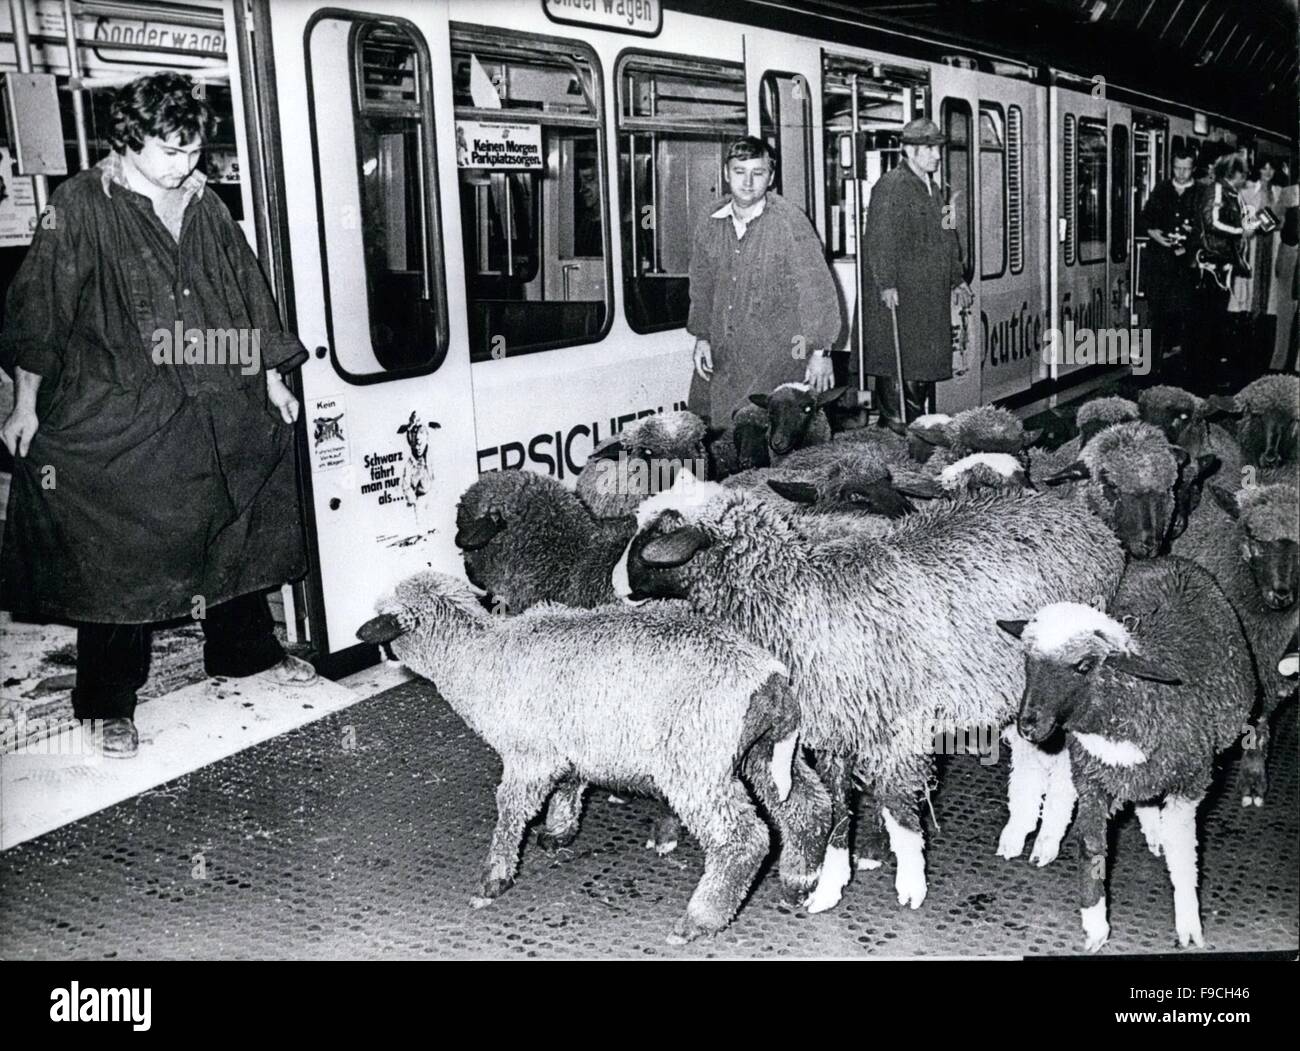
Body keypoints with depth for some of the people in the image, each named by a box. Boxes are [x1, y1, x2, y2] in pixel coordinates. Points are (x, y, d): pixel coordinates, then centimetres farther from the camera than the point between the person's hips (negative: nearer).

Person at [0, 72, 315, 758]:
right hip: (116, 421, -5)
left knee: (236, 531, 15)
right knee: (117, 554, 0)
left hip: (218, 416, 5)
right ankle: (109, 704, 12)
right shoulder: (82, 206, -5)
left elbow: (248, 295, 15)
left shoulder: (204, 208, 9)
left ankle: (246, 650, 36)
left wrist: (272, 380, 15)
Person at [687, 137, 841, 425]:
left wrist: (821, 352, -12)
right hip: (721, 357, 4)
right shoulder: (710, 224, 5)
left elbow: (817, 288, -11)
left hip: (777, 357, -4)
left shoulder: (790, 222, -11)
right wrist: (701, 337, 12)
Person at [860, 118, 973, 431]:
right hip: (899, 296, -9)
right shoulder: (890, 187, -9)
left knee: (927, 362, 10)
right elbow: (880, 240, -16)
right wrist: (886, 284, -23)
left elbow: (947, 238, 26)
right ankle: (895, 424, 0)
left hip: (932, 296, 9)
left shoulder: (932, 188, 20)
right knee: (899, 364, -6)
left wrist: (957, 280, 22)